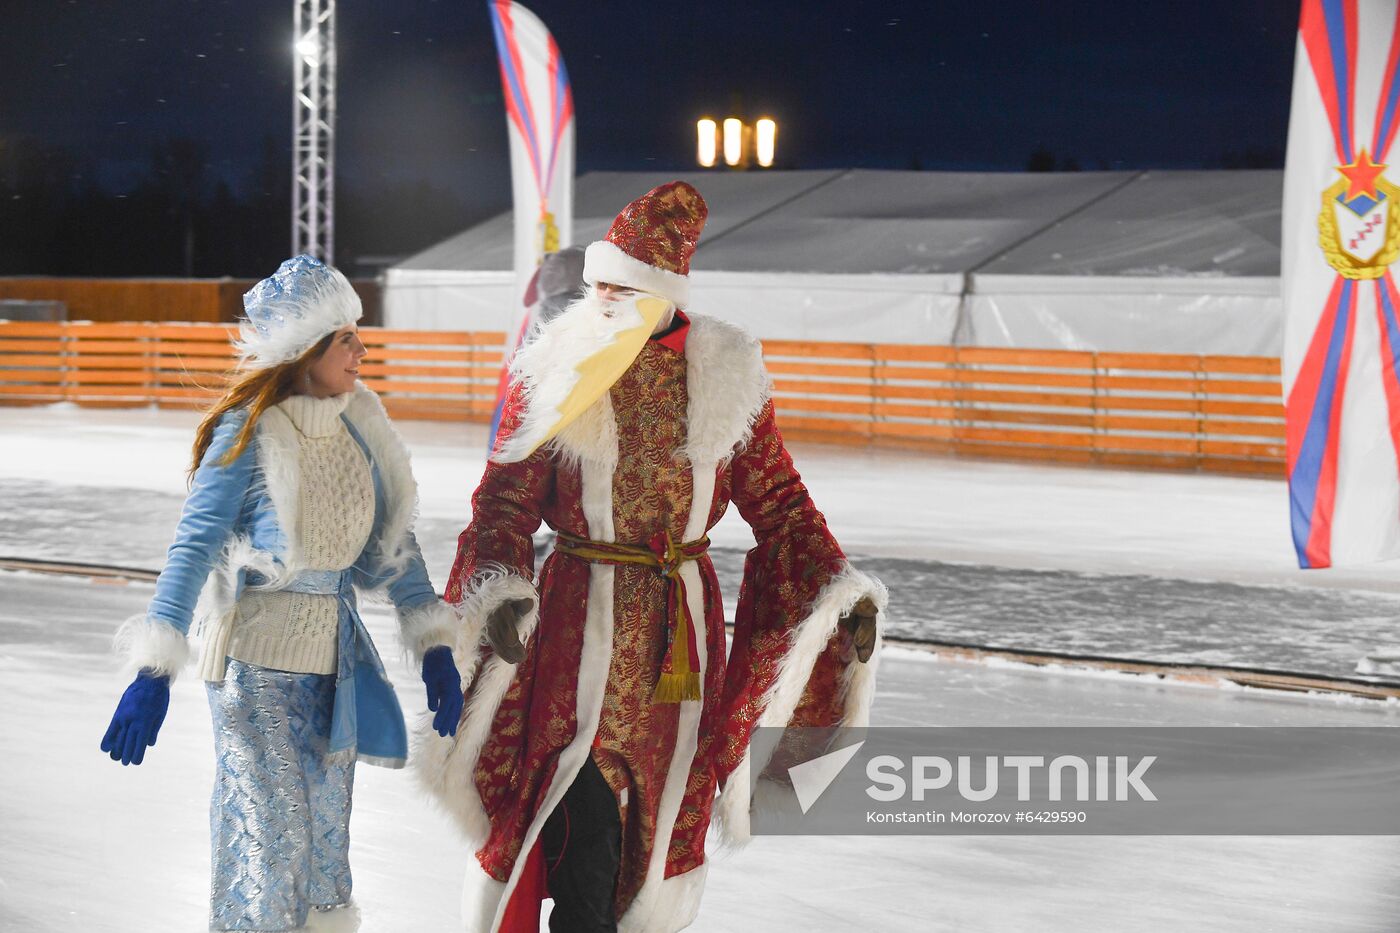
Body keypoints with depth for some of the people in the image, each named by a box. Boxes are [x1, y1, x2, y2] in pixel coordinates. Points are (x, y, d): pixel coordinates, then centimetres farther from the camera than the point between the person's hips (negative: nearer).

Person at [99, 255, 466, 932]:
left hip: (335, 655, 6)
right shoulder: (248, 433, -16)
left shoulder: (358, 424, 2)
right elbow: (193, 548, -19)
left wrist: (434, 645, 6)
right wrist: (153, 672, -25)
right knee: (271, 841, -5)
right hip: (256, 657, -6)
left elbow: (391, 541, 10)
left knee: (325, 836, 14)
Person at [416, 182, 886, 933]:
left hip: (683, 622, 3)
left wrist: (842, 594, -3)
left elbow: (778, 502, 7)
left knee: (663, 813, 11)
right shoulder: (555, 371, -7)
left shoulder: (725, 374, 0)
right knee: (582, 825, -9)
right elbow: (505, 504, -6)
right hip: (580, 616, -3)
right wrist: (499, 593, -23)